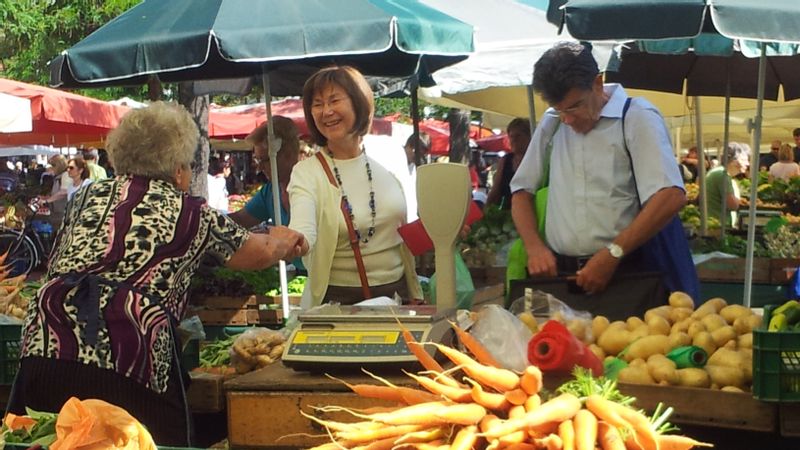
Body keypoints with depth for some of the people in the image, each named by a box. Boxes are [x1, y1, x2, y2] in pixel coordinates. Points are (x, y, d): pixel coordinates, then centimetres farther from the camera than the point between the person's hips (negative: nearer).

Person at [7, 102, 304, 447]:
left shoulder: (87, 197, 20)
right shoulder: (189, 212, 11)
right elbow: (260, 254, 23)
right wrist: (283, 242, 45)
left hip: (44, 350, 4)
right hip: (127, 365, -4)